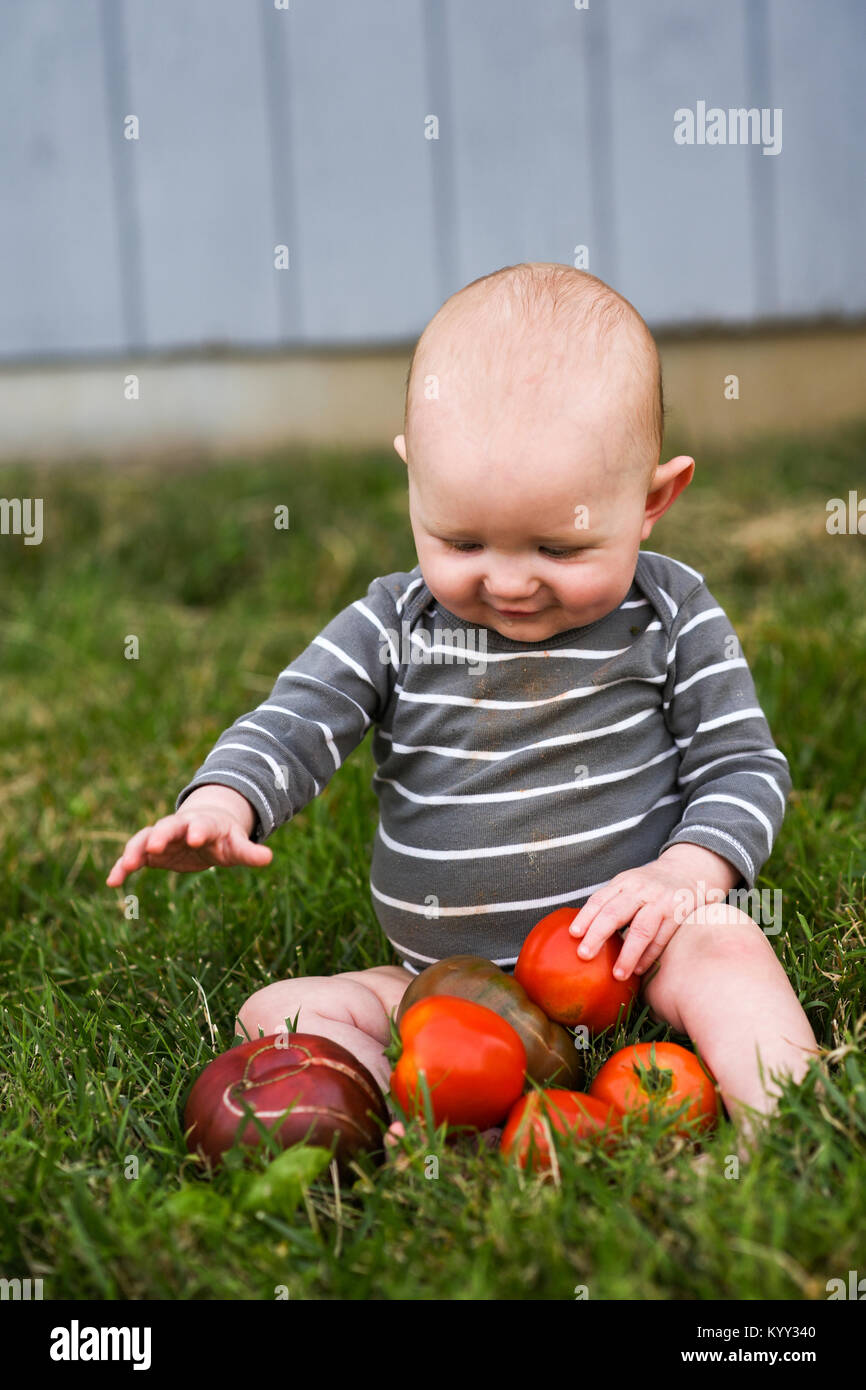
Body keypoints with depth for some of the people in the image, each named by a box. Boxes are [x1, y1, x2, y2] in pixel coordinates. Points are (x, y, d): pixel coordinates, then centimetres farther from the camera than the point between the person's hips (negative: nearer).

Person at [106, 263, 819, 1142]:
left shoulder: (672, 617, -2)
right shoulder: (393, 626, 0)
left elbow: (744, 765, 1)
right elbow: (293, 724, -6)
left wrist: (687, 869, -18)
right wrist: (220, 805, -29)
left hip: (630, 949, -3)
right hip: (440, 987, 3)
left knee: (722, 942, -33)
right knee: (278, 1014, -13)